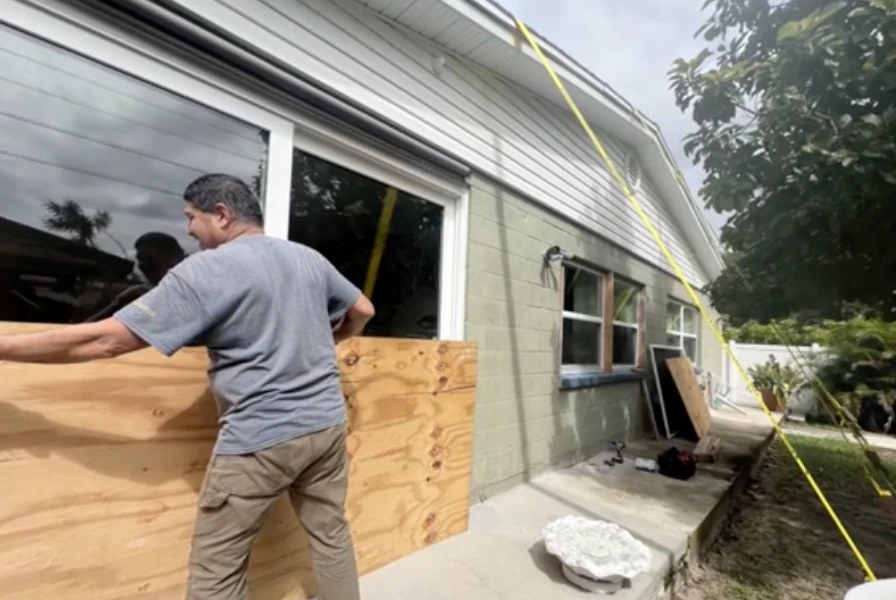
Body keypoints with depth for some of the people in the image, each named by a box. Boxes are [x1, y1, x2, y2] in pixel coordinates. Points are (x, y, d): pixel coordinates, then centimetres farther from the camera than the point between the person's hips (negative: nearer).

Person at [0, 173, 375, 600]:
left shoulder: (206, 270, -10)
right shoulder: (310, 258, 7)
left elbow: (106, 340, -10)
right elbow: (363, 312, 17)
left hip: (260, 438, -6)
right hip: (327, 424, 6)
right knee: (331, 533, 20)